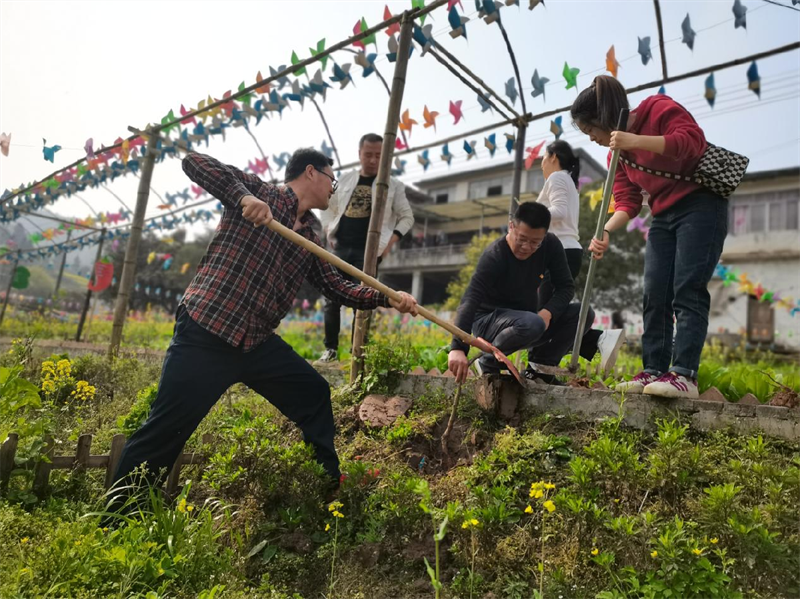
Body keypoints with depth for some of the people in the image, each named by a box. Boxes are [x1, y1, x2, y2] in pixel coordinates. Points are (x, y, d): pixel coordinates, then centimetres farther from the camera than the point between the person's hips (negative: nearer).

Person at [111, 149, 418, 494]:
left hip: (258, 342, 8)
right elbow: (194, 162, -10)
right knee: (165, 430, -3)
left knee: (315, 395, 12)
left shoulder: (310, 241, 16)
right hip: (205, 334, -7)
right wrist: (244, 196, -26)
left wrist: (388, 298, 5)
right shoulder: (259, 191, -2)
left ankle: (330, 484, 29)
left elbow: (339, 289, 16)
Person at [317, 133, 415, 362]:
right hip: (341, 247, 3)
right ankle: (331, 348, 9)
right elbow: (329, 208, 20)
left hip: (369, 250, -3)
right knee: (332, 298, 1)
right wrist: (328, 231, 4)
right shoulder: (345, 179, 12)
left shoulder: (393, 185, 4)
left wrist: (391, 240, -9)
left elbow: (407, 217, 5)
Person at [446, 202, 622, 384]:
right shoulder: (494, 256, -25)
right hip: (489, 321, -6)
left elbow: (566, 286, -5)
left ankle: (539, 366, 0)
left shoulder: (551, 245, -9)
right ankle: (489, 362, -10)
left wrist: (548, 312, -27)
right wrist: (458, 348, -50)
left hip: (526, 319, 6)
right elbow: (470, 301, -36)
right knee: (532, 324, -37)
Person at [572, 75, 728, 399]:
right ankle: (654, 371, 1)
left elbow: (693, 139, -25)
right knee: (654, 295, -1)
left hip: (701, 205, -7)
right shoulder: (617, 151, 9)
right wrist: (606, 231, -16)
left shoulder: (659, 108, -9)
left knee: (687, 290, -15)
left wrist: (637, 141, -33)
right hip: (663, 217, 7)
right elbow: (627, 202, 2)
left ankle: (684, 374, -16)